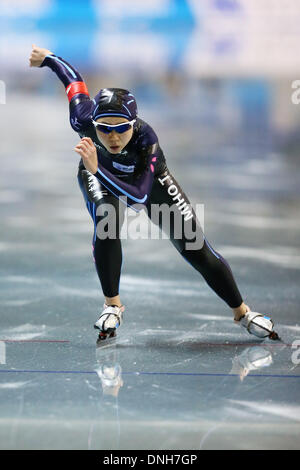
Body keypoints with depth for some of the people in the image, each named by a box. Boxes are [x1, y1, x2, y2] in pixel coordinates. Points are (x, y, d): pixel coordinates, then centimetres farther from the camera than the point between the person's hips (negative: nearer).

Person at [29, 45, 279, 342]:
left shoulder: (146, 139, -44)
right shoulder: (84, 119, -38)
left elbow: (138, 196, -51)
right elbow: (73, 78, -17)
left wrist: (97, 169, -63)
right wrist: (46, 57, 1)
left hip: (146, 179, -1)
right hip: (99, 177, 1)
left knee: (194, 246, -5)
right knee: (107, 220, -32)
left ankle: (241, 312, 13)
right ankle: (112, 306, -11)